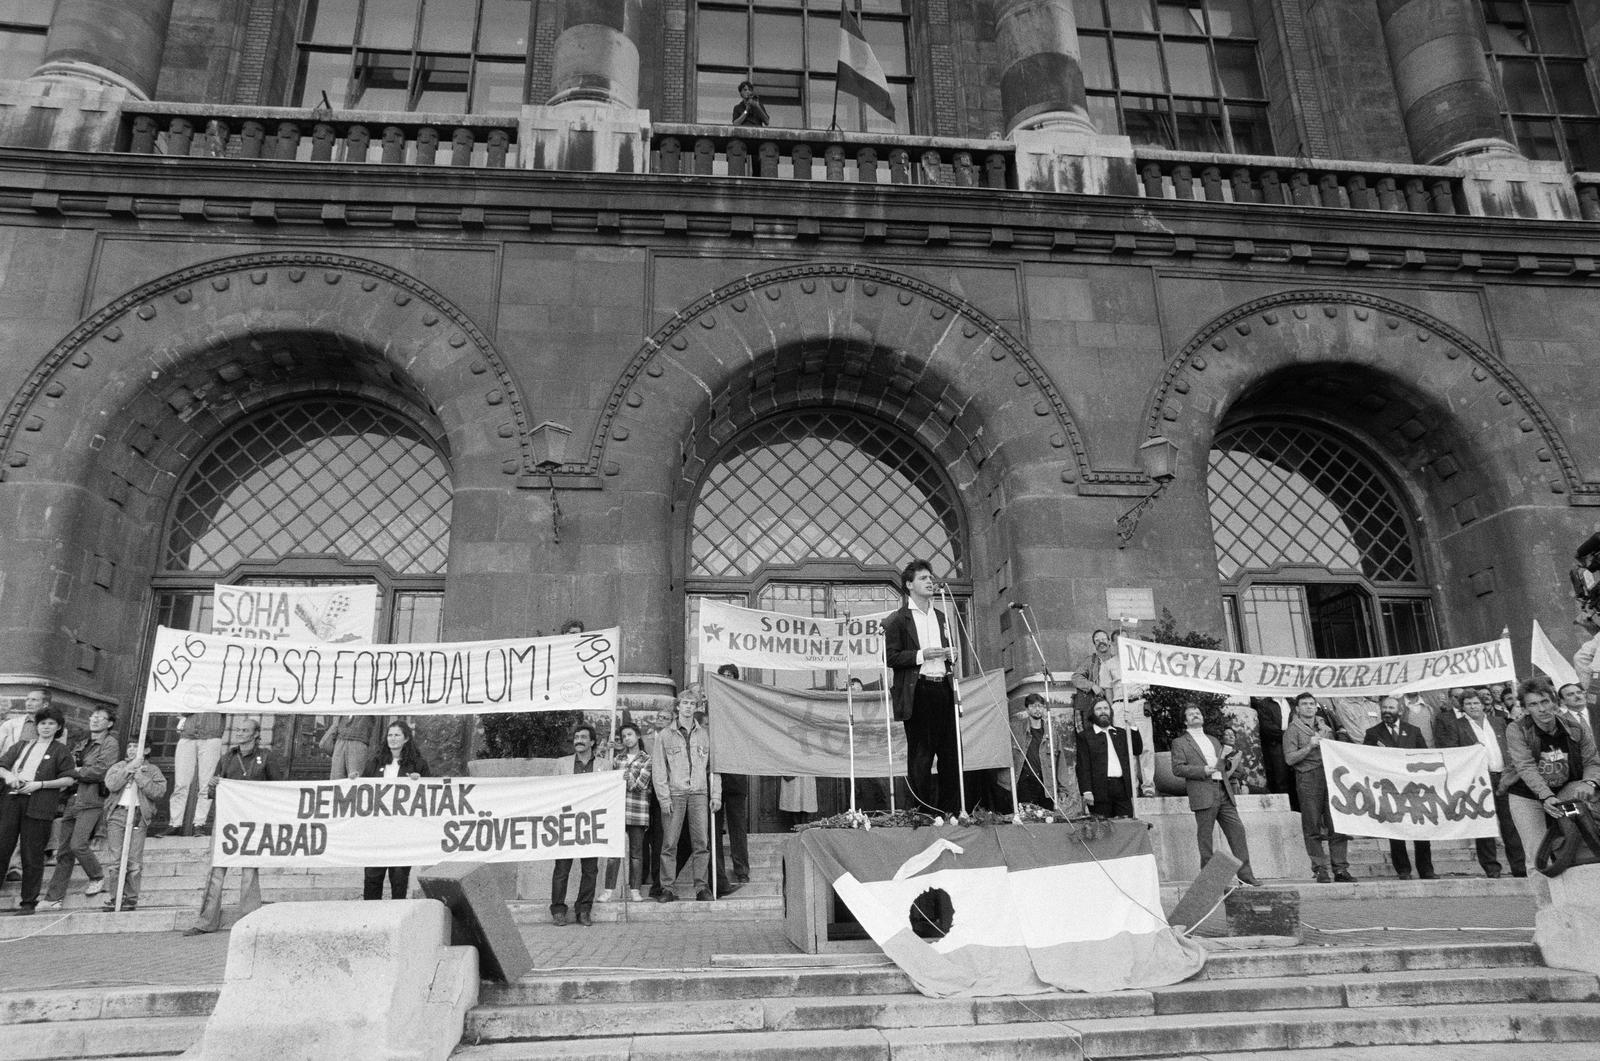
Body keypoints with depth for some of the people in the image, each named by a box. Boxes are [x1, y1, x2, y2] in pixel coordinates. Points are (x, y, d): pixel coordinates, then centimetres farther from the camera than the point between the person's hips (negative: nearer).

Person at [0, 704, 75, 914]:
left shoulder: (60, 750, 7)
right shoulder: (22, 746, 20)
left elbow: (68, 779, 0)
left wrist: (39, 784, -10)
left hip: (38, 805, -4)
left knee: (32, 856, -1)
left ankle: (29, 901, 7)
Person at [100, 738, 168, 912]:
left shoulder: (152, 770, 10)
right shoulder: (119, 766, 15)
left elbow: (159, 791, -7)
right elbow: (111, 784, -5)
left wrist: (138, 775, -8)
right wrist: (129, 769, -8)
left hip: (138, 816, -1)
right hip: (117, 814, 1)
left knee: (134, 861, -3)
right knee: (116, 858, -3)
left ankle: (131, 898, 5)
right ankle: (113, 898, 4)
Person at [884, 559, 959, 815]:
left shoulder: (941, 617, 20)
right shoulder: (897, 620, 0)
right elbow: (890, 657, -7)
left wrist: (950, 655, 8)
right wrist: (922, 655, -15)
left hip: (943, 689, 6)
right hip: (918, 693, -6)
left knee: (952, 752, 4)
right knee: (920, 755, -1)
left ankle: (952, 810, 12)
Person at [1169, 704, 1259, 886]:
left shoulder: (1214, 740, 25)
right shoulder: (1180, 742, 5)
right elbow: (1177, 768, -5)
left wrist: (1227, 760, 6)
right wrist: (1202, 771, -15)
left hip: (1223, 791, 5)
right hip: (1203, 795, -5)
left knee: (1237, 829, -2)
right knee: (1205, 835, -3)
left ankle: (1244, 870, 4)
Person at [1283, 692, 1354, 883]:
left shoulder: (1325, 726, 19)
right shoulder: (1293, 730, 3)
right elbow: (1290, 758, -6)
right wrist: (1309, 747, -15)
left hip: (1331, 777, 5)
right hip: (1308, 780, -5)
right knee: (1313, 828, -3)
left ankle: (1340, 868, 5)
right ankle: (1321, 870, 2)